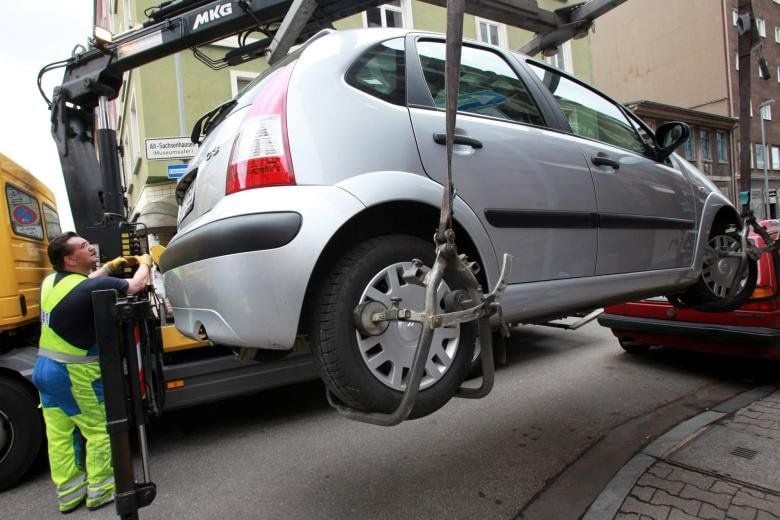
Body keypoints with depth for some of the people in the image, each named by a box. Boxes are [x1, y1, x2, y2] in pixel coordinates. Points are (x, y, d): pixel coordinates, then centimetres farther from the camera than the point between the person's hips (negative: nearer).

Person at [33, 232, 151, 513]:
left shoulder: (52, 282, 2)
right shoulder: (90, 288, -24)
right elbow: (136, 285, -13)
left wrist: (112, 265, 23)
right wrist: (144, 263, 6)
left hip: (45, 367, 9)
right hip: (74, 373, -8)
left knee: (59, 435, 16)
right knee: (100, 430, 8)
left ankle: (68, 492, 29)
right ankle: (100, 490, 19)